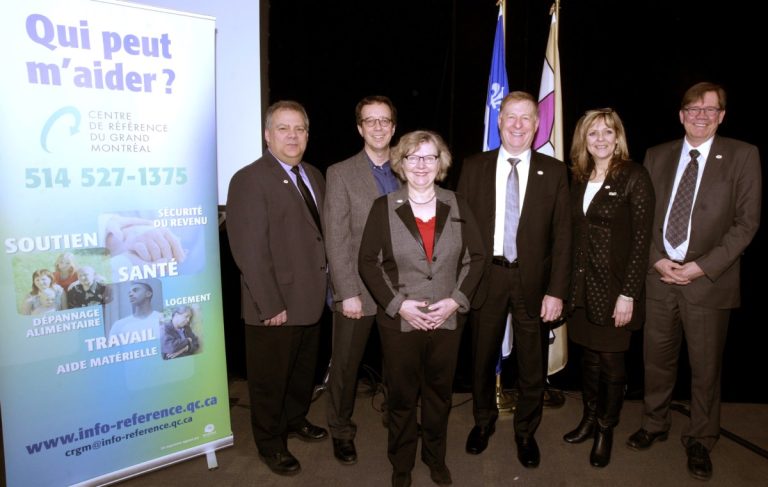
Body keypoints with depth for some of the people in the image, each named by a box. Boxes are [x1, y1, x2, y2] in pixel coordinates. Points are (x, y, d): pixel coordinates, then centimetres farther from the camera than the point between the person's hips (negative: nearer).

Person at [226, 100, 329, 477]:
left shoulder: (314, 176, 9)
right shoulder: (250, 180, -15)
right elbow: (250, 251, -20)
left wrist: (325, 285, 5)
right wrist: (271, 306, -21)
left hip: (311, 300, 7)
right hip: (275, 307, -7)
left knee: (304, 371, 24)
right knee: (270, 380, 13)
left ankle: (296, 420, 48)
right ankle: (271, 444, 35)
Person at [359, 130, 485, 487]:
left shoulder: (457, 207, 2)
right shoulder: (383, 208, -4)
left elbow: (476, 258, 3)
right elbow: (368, 262, -4)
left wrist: (456, 300, -9)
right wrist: (398, 304, -13)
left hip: (447, 320, 2)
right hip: (399, 321, -2)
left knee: (439, 393, 16)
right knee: (401, 397, 11)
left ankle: (436, 458, 39)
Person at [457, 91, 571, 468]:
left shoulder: (554, 171, 1)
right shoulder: (474, 167, 2)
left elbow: (562, 235, -2)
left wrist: (557, 290, -7)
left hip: (533, 281, 0)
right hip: (485, 278, 1)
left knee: (533, 364, 12)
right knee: (482, 358, 16)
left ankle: (526, 431, 36)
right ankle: (483, 421, 41)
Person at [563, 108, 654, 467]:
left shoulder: (634, 177, -8)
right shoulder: (579, 179, 8)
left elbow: (641, 238, -11)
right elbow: (575, 233, 9)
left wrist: (628, 294, -15)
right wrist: (567, 283, 4)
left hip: (614, 286, -4)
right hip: (581, 285, 5)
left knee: (611, 360, 6)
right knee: (589, 356, 14)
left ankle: (606, 430, 25)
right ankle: (589, 419, 32)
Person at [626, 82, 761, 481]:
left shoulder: (742, 156, -1)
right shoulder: (657, 156, 8)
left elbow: (746, 222, -5)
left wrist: (702, 267, -13)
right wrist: (657, 260, -6)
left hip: (708, 280, -2)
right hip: (659, 275, 3)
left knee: (706, 366, 9)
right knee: (657, 358, 13)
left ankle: (699, 440, 28)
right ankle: (654, 424, 33)